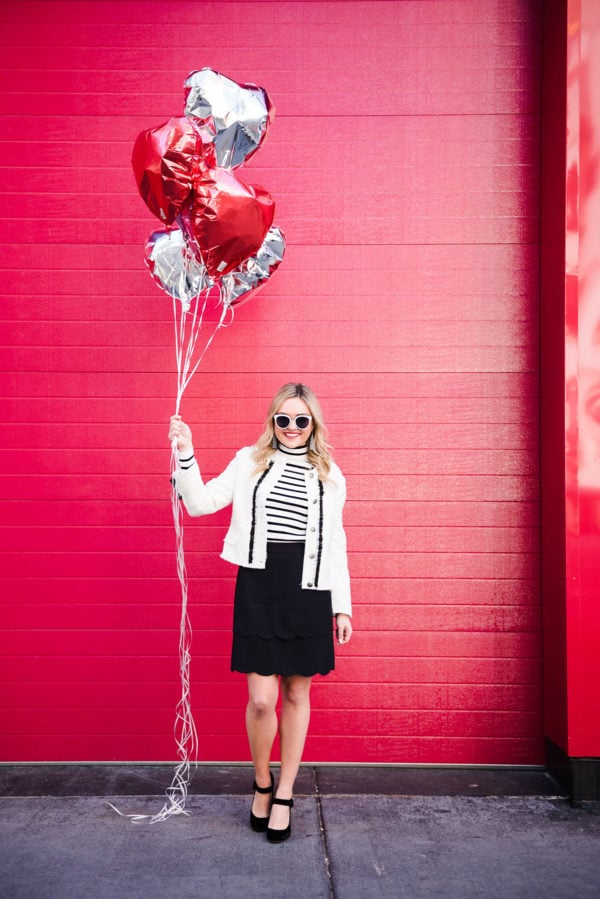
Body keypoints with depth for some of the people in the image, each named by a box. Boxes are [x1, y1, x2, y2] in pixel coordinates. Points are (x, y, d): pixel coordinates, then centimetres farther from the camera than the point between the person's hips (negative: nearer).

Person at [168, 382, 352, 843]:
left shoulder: (330, 475, 9)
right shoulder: (250, 462, 6)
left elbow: (335, 545, 12)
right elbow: (201, 502, 4)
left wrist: (342, 606, 10)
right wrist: (186, 454, -9)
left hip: (309, 590, 2)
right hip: (258, 586, -1)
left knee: (297, 694, 9)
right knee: (261, 699, -3)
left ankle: (284, 795, 26)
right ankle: (261, 782, 25)